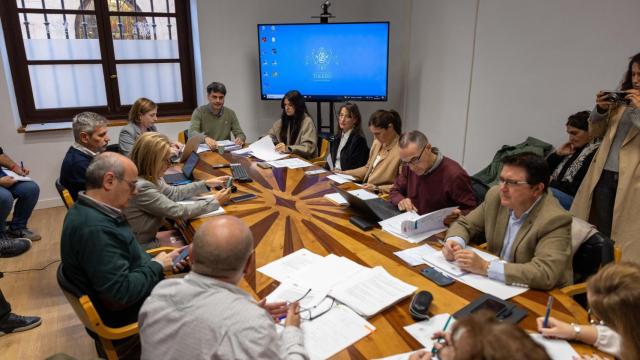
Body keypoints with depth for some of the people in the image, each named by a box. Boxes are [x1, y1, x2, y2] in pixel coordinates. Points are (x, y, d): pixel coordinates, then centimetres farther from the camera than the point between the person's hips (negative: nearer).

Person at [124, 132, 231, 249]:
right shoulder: (141, 187, -30)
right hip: (142, 247, -7)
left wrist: (206, 184, 6)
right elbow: (178, 211, -25)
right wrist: (216, 202, -16)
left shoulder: (148, 177, -4)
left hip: (148, 237, 7)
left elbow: (173, 193, 11)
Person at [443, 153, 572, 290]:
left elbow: (545, 274, -33)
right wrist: (454, 242, -16)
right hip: (497, 284, 5)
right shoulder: (496, 196, -7)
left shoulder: (555, 219, -23)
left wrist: (485, 267, -33)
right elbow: (464, 224, 6)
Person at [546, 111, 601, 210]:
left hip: (572, 197, -8)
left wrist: (552, 183, -7)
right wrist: (557, 153, 5)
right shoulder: (574, 148, 17)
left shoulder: (596, 152, -8)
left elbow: (579, 188, -15)